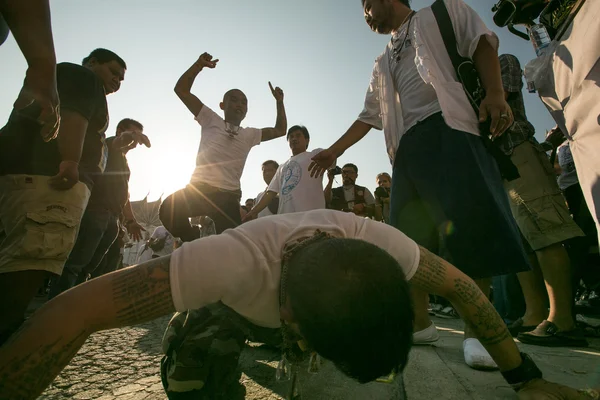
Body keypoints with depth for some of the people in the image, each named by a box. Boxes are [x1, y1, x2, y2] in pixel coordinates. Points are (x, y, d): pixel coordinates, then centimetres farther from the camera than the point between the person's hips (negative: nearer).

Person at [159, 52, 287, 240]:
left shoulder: (250, 135, 20)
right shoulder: (211, 122, 12)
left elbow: (280, 130, 25)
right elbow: (181, 90, 10)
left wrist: (279, 102, 19)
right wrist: (199, 64, 1)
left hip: (229, 196, 2)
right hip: (201, 188, -2)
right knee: (169, 209, -28)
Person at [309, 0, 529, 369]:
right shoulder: (383, 64, 31)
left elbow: (482, 43, 6)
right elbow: (368, 117, 26)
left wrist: (495, 93, -12)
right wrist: (334, 151, 18)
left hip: (449, 125, -5)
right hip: (407, 144, 6)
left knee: (469, 221, -17)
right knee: (409, 235, -3)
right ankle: (420, 321, 5)